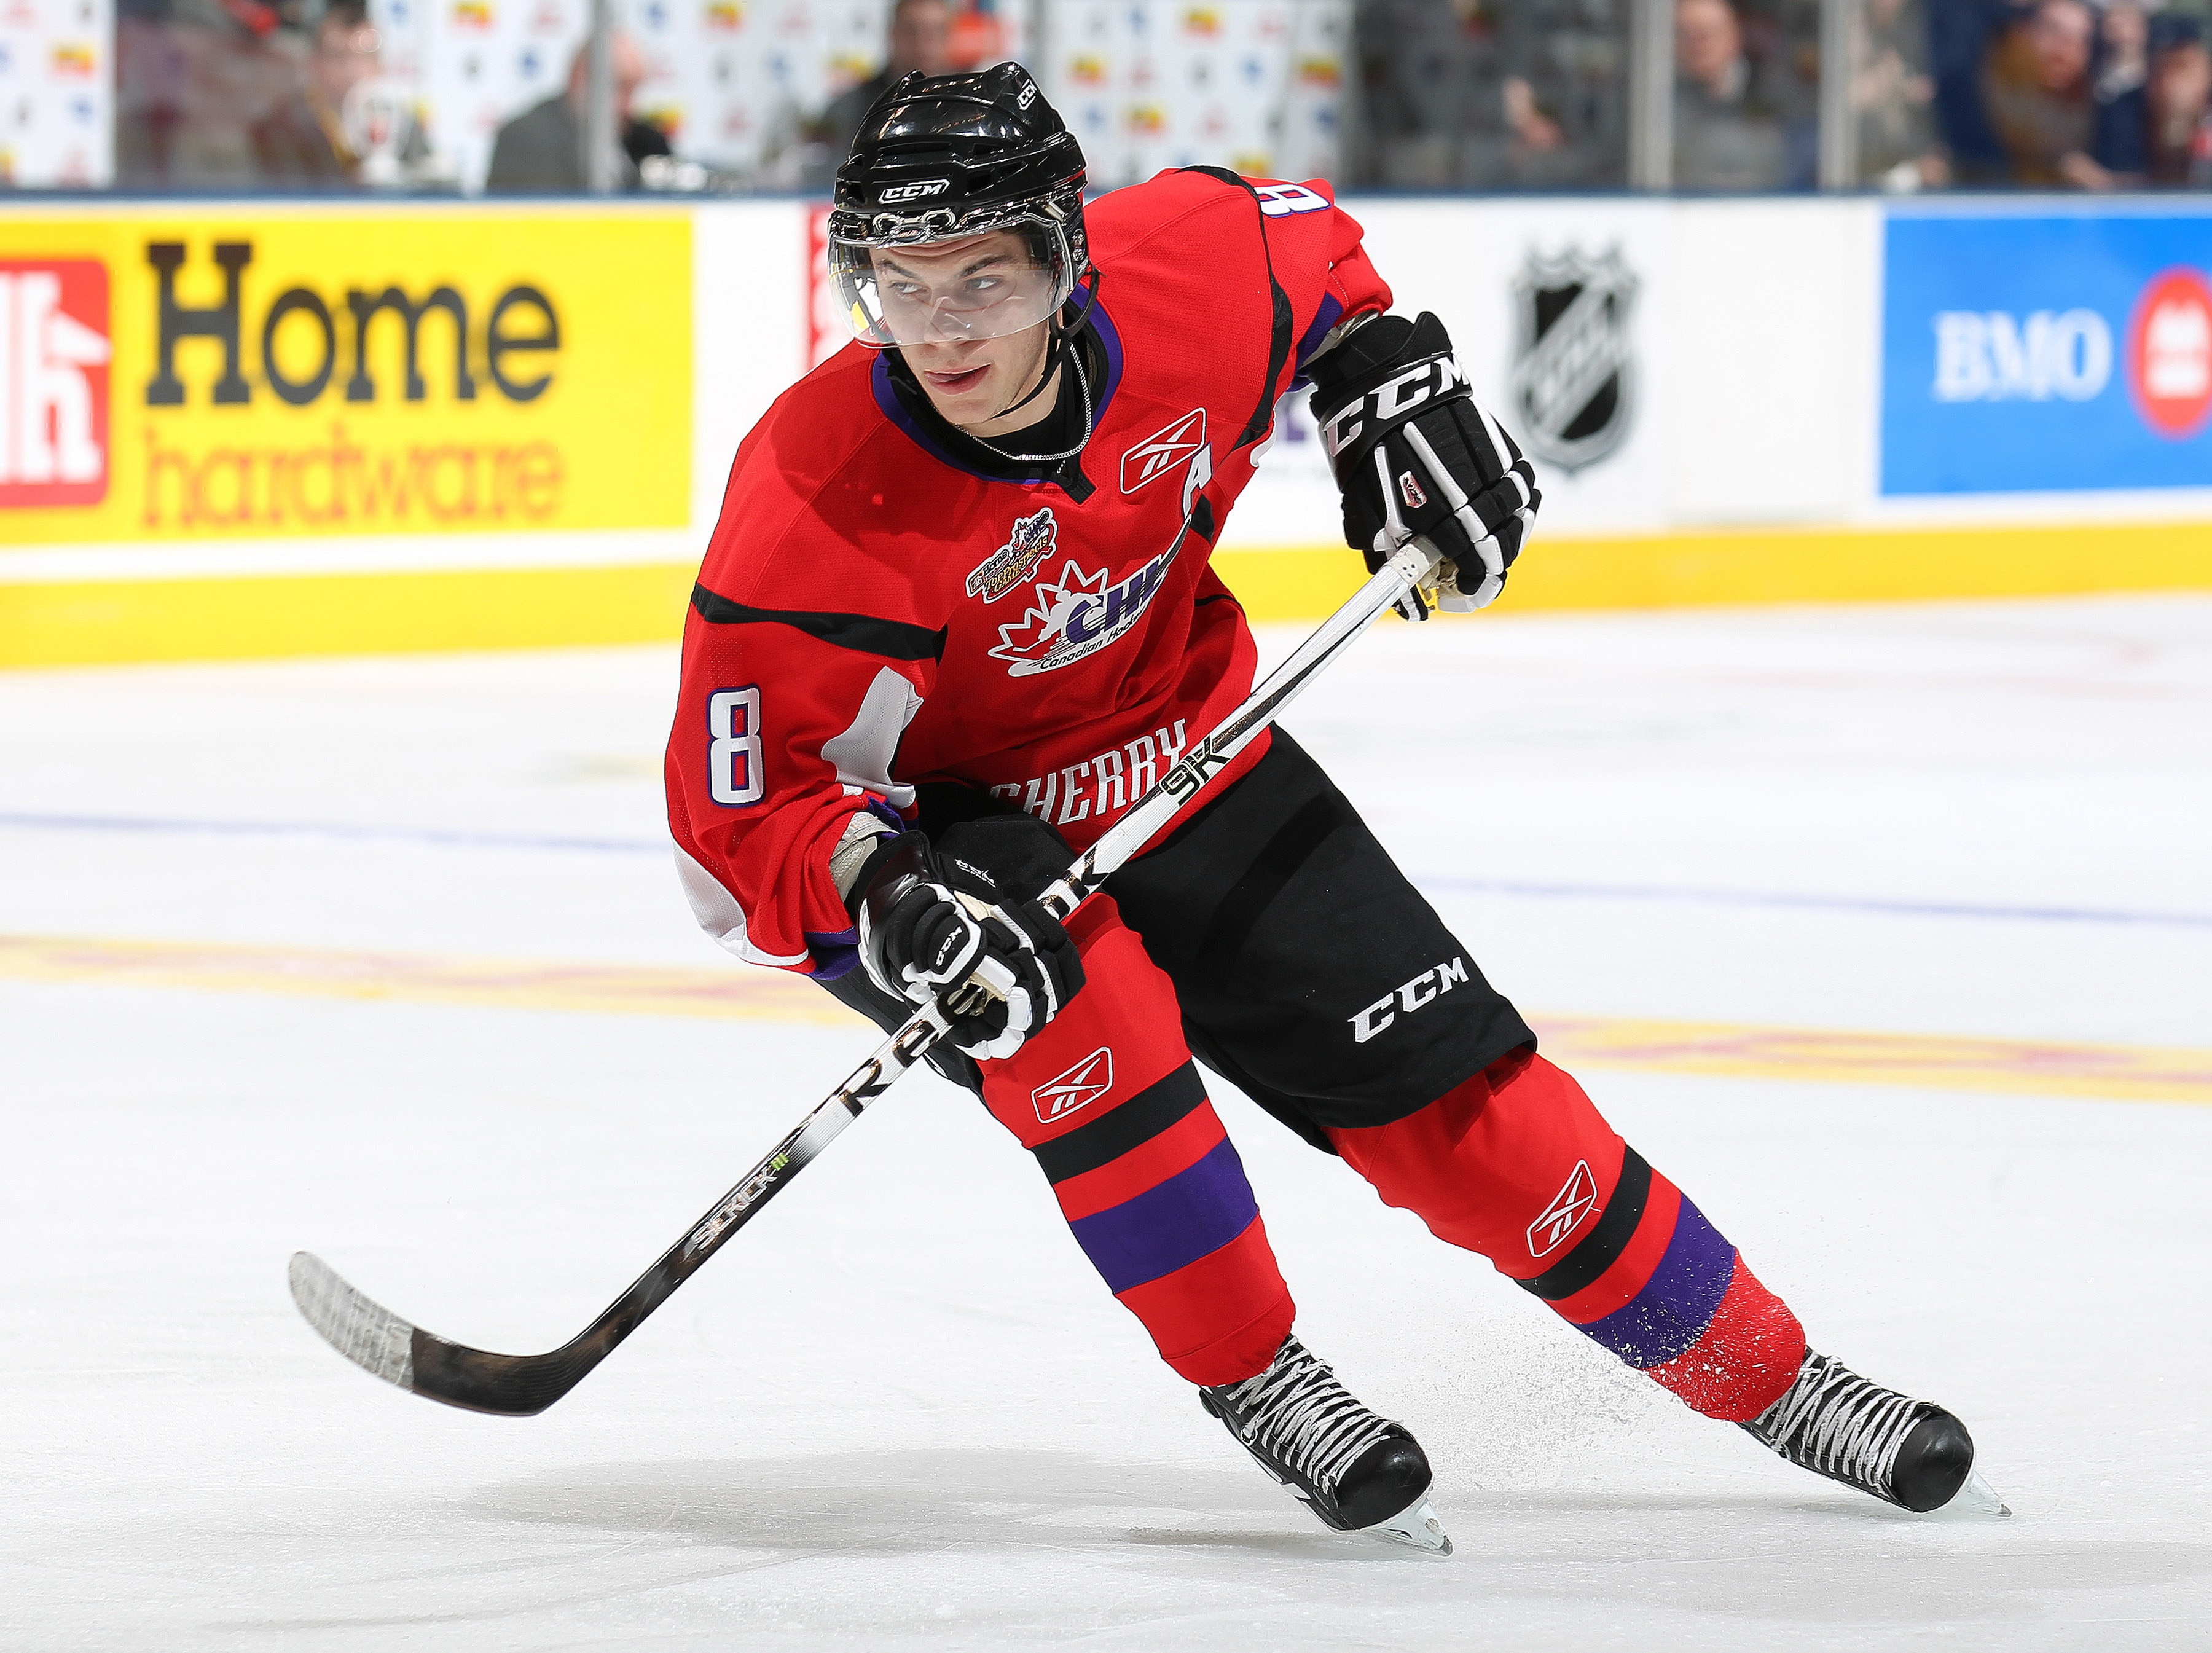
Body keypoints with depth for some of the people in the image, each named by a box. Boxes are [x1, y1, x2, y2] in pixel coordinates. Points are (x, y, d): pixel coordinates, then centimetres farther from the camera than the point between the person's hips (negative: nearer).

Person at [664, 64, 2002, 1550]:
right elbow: (737, 806, -27)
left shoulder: (1186, 273, -22)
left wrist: (1401, 394, -4)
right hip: (927, 829, -3)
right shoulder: (813, 503, -33)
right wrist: (882, 898, -43)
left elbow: (1312, 249, 5)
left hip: (1184, 759, 3)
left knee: (1458, 1100, -1)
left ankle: (1771, 1376, 16)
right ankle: (1256, 1381, -12)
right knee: (1087, 1010, -34)